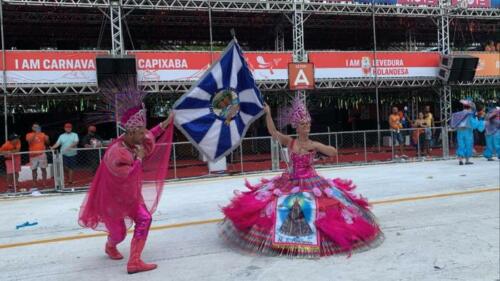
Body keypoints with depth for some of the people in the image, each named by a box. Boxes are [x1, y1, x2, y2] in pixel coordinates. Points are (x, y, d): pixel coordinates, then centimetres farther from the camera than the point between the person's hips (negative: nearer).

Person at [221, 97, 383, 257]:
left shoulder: (314, 145, -2)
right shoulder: (289, 142, -2)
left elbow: (334, 152, -9)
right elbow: (272, 131, -9)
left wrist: (315, 147, -18)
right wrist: (268, 113, -19)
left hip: (311, 182, -1)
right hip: (290, 182, 1)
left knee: (312, 208, -7)